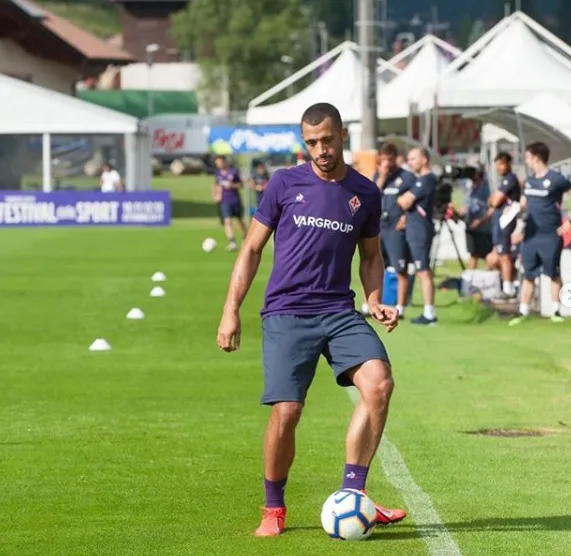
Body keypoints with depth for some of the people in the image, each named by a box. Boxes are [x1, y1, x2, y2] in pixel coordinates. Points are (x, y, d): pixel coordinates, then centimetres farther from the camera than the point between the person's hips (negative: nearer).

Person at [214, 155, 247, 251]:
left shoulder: (234, 171, -4)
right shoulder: (218, 173, 5)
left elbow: (240, 185, 0)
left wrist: (232, 185, -17)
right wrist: (217, 194, 3)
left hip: (236, 199, -1)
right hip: (225, 201, 1)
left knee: (240, 220, 14)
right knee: (227, 221, -16)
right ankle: (232, 242, -22)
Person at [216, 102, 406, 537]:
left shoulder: (365, 193, 9)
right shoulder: (285, 184, 3)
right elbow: (252, 248, 8)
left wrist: (376, 302, 5)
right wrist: (231, 310, 2)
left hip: (340, 312, 2)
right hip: (286, 314, -2)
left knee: (379, 383, -21)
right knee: (286, 412, -10)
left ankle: (351, 495, -12)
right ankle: (274, 509, 12)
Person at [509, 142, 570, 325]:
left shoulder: (555, 179, -11)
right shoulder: (530, 180, 11)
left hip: (550, 236, -6)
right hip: (531, 235, 6)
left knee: (554, 274, 5)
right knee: (528, 275, 7)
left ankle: (556, 311, 12)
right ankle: (523, 312, 10)